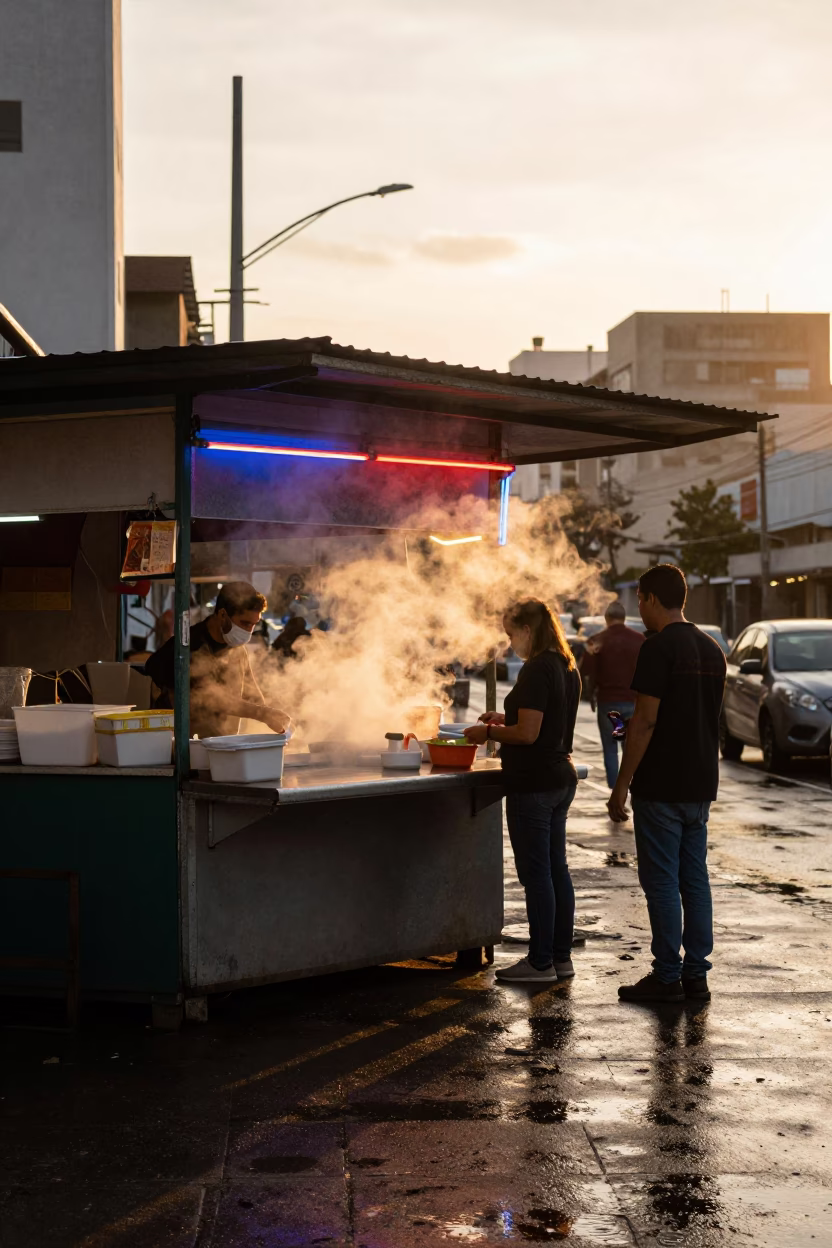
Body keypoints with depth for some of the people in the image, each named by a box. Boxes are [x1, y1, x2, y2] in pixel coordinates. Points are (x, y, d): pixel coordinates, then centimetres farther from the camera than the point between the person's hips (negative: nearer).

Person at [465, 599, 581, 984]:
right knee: (557, 870, 14)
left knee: (536, 873, -2)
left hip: (532, 785, -10)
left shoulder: (536, 670, -18)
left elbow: (528, 734, -22)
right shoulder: (568, 669, 11)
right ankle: (561, 957, 21)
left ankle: (540, 962, 4)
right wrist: (506, 720, 18)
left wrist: (488, 732, -8)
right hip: (561, 779, 10)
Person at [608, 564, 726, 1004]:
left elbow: (646, 721, -18)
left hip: (661, 786, -8)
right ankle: (696, 974, 15)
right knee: (694, 878, 11)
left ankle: (667, 977, 3)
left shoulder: (659, 648, -14)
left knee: (661, 882, -1)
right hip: (701, 785, 8)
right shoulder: (712, 649, 11)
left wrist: (622, 784, -13)